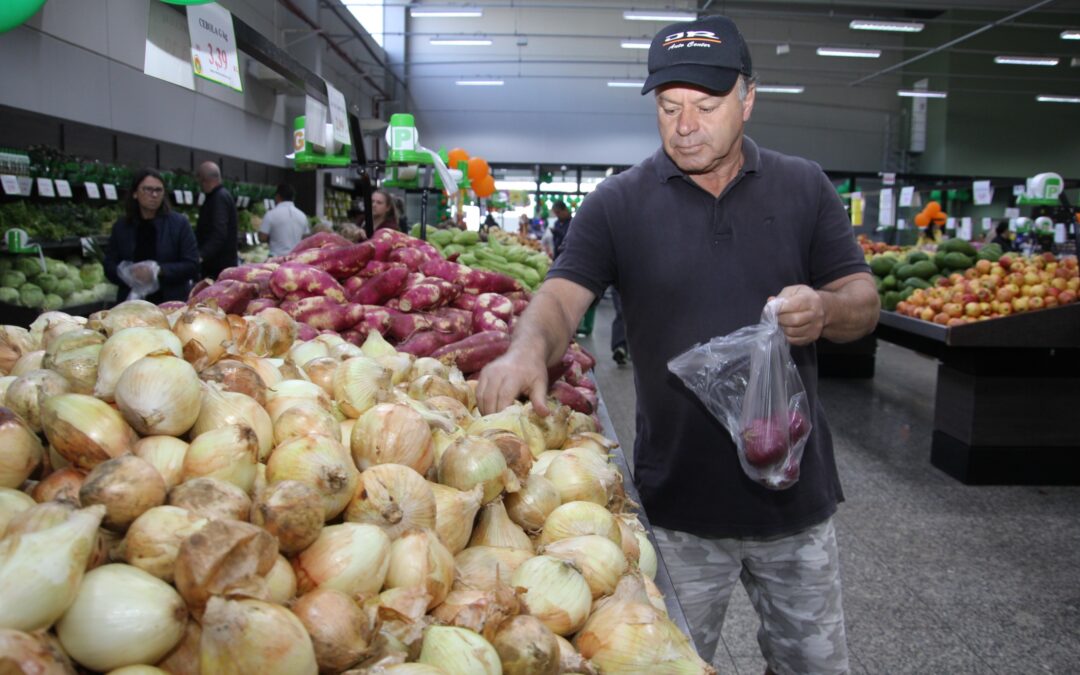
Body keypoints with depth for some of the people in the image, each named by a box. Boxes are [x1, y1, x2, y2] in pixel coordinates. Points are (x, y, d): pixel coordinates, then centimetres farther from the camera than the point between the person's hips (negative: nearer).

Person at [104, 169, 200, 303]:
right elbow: (109, 267, 8)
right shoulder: (121, 227, 9)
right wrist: (129, 274, -13)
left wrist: (159, 270, -19)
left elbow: (192, 266, -5)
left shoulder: (179, 223, 0)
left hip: (172, 303, -2)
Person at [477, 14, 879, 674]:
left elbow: (865, 301, 2)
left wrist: (825, 309, -22)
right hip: (678, 500, -1)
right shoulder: (619, 203, -3)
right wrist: (530, 345, -35)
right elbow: (562, 296, -13)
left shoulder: (805, 188, 2)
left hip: (796, 492, 2)